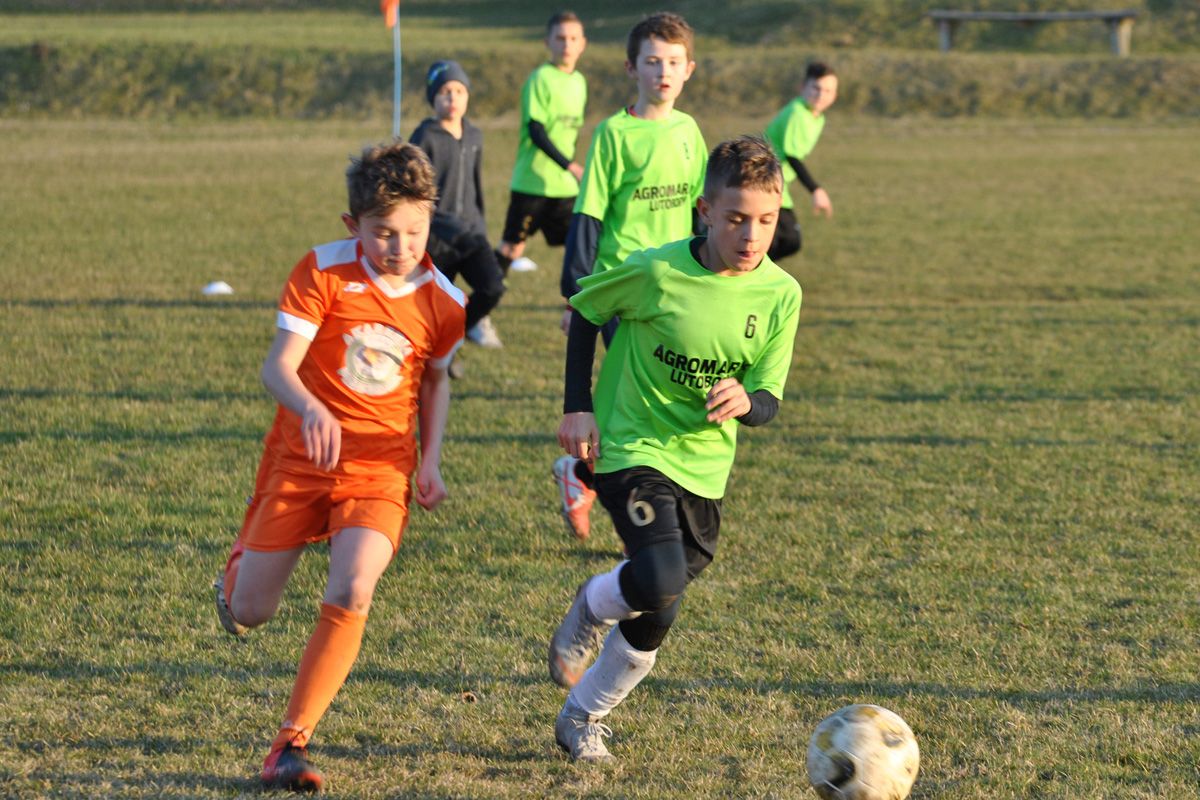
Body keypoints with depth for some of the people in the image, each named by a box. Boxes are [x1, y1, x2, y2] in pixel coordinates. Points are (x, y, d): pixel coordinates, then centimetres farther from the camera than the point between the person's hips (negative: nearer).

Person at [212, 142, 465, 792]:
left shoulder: (443, 302, -3)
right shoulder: (323, 271, -12)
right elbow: (277, 366, -18)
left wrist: (431, 463, 6)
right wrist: (311, 409, -39)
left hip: (380, 468, 1)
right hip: (299, 455, -1)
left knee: (350, 594, -24)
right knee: (247, 613, 3)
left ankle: (292, 742, -12)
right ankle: (241, 565, 44)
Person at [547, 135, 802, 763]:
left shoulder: (780, 294, -6)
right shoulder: (656, 273, -16)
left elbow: (769, 401, -3)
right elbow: (584, 309, 2)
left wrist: (745, 401, -28)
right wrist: (578, 406, -4)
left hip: (704, 469, 5)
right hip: (631, 449, -4)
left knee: (650, 627, 10)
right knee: (661, 585, -29)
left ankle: (582, 717, 35)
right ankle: (593, 606, 6)